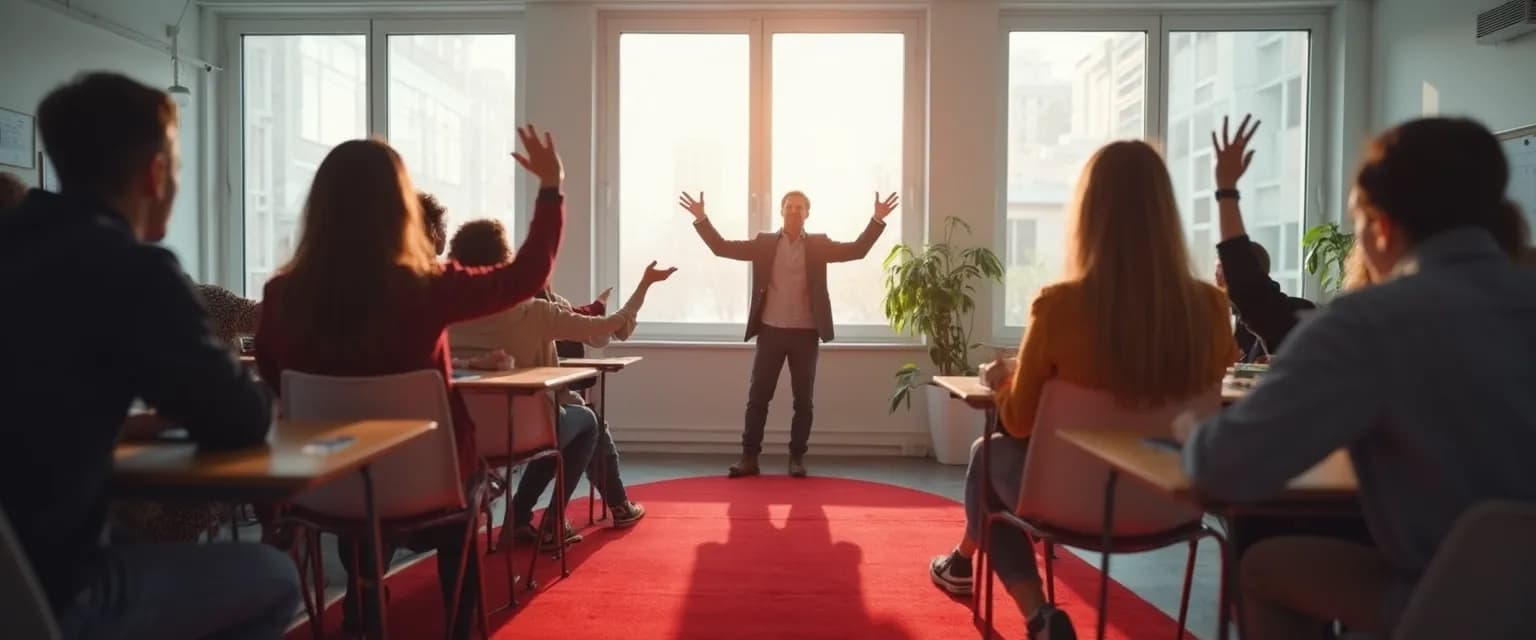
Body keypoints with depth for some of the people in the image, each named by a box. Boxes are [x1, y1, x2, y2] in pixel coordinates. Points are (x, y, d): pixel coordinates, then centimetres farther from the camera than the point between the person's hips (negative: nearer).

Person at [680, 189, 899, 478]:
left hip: (805, 333, 0)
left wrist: (877, 219, -18)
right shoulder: (764, 243, 5)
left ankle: (797, 457, 17)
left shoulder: (819, 244, 4)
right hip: (770, 331, 0)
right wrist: (701, 217, -10)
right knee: (757, 396, 3)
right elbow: (722, 247, 0)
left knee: (803, 399, 6)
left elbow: (856, 250, -6)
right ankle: (749, 456, 12)